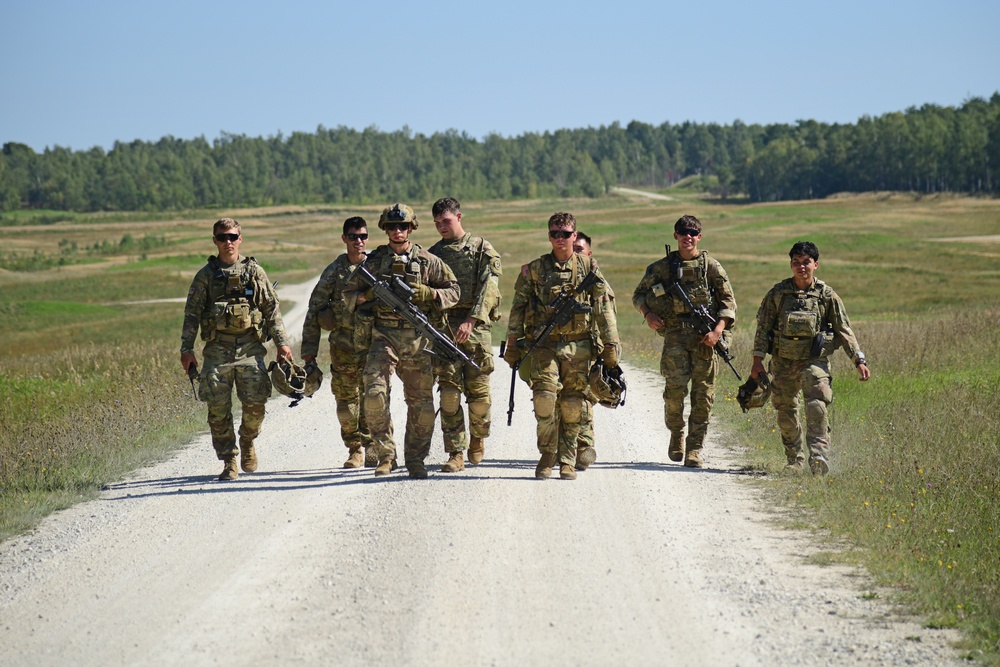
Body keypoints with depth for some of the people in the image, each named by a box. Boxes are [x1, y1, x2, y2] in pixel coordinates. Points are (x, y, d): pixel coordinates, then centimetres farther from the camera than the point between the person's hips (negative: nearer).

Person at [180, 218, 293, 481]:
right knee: (218, 408, -4)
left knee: (255, 403, -7)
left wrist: (282, 342, 4)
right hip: (217, 349, 0)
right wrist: (186, 348, -1)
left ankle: (247, 442, 23)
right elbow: (192, 314, 7)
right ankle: (229, 461, 6)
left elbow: (272, 309, 10)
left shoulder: (254, 272, 8)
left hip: (250, 348, 0)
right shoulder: (206, 275, 7)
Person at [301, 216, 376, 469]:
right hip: (342, 347, 1)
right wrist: (309, 348, 3)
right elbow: (314, 310, 6)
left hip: (373, 346, -1)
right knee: (346, 400, 4)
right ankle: (354, 450, 15)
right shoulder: (334, 271, 4)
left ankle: (371, 446, 4)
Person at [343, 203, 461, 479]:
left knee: (421, 400, 3)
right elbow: (349, 294, 14)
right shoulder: (374, 260, 8)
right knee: (374, 393, -17)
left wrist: (428, 294, -9)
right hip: (384, 335, 0)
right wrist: (368, 295, -8)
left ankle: (416, 459, 16)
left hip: (417, 339, 0)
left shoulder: (428, 261, 6)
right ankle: (385, 453, -4)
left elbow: (454, 291, 9)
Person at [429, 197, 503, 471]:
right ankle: (456, 454, -6)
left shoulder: (482, 248, 5)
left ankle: (478, 437, 24)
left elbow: (488, 289, -6)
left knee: (479, 390, -2)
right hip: (444, 325, 3)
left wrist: (471, 321, -18)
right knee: (449, 391, -6)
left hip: (476, 325, -3)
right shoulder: (433, 254, 18)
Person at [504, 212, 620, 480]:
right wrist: (513, 343, 5)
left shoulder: (588, 268, 6)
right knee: (545, 397, -15)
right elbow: (518, 307, 10)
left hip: (578, 346, 1)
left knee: (573, 404, 2)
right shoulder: (534, 269, 6)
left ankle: (567, 460, 13)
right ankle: (547, 455, 0)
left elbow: (604, 308, 6)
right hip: (544, 344, -1)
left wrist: (611, 343, 1)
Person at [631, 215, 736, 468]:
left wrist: (718, 331, -9)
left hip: (705, 337, 0)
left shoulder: (711, 266, 6)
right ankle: (676, 433, 11)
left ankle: (694, 451, 3)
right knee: (676, 386, -16)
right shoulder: (662, 267, 9)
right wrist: (648, 314, -2)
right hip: (675, 335, 0)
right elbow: (638, 295, 18)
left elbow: (728, 302, 6)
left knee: (703, 394, -3)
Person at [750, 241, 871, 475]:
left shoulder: (826, 295, 0)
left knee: (817, 406, -21)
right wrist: (758, 359, -3)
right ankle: (794, 460, 22)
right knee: (785, 412, 7)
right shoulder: (778, 293, 1)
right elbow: (763, 327, 4)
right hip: (783, 362, 2)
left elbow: (844, 330, 4)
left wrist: (859, 360, -2)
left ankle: (819, 456, -27)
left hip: (815, 361, -2)